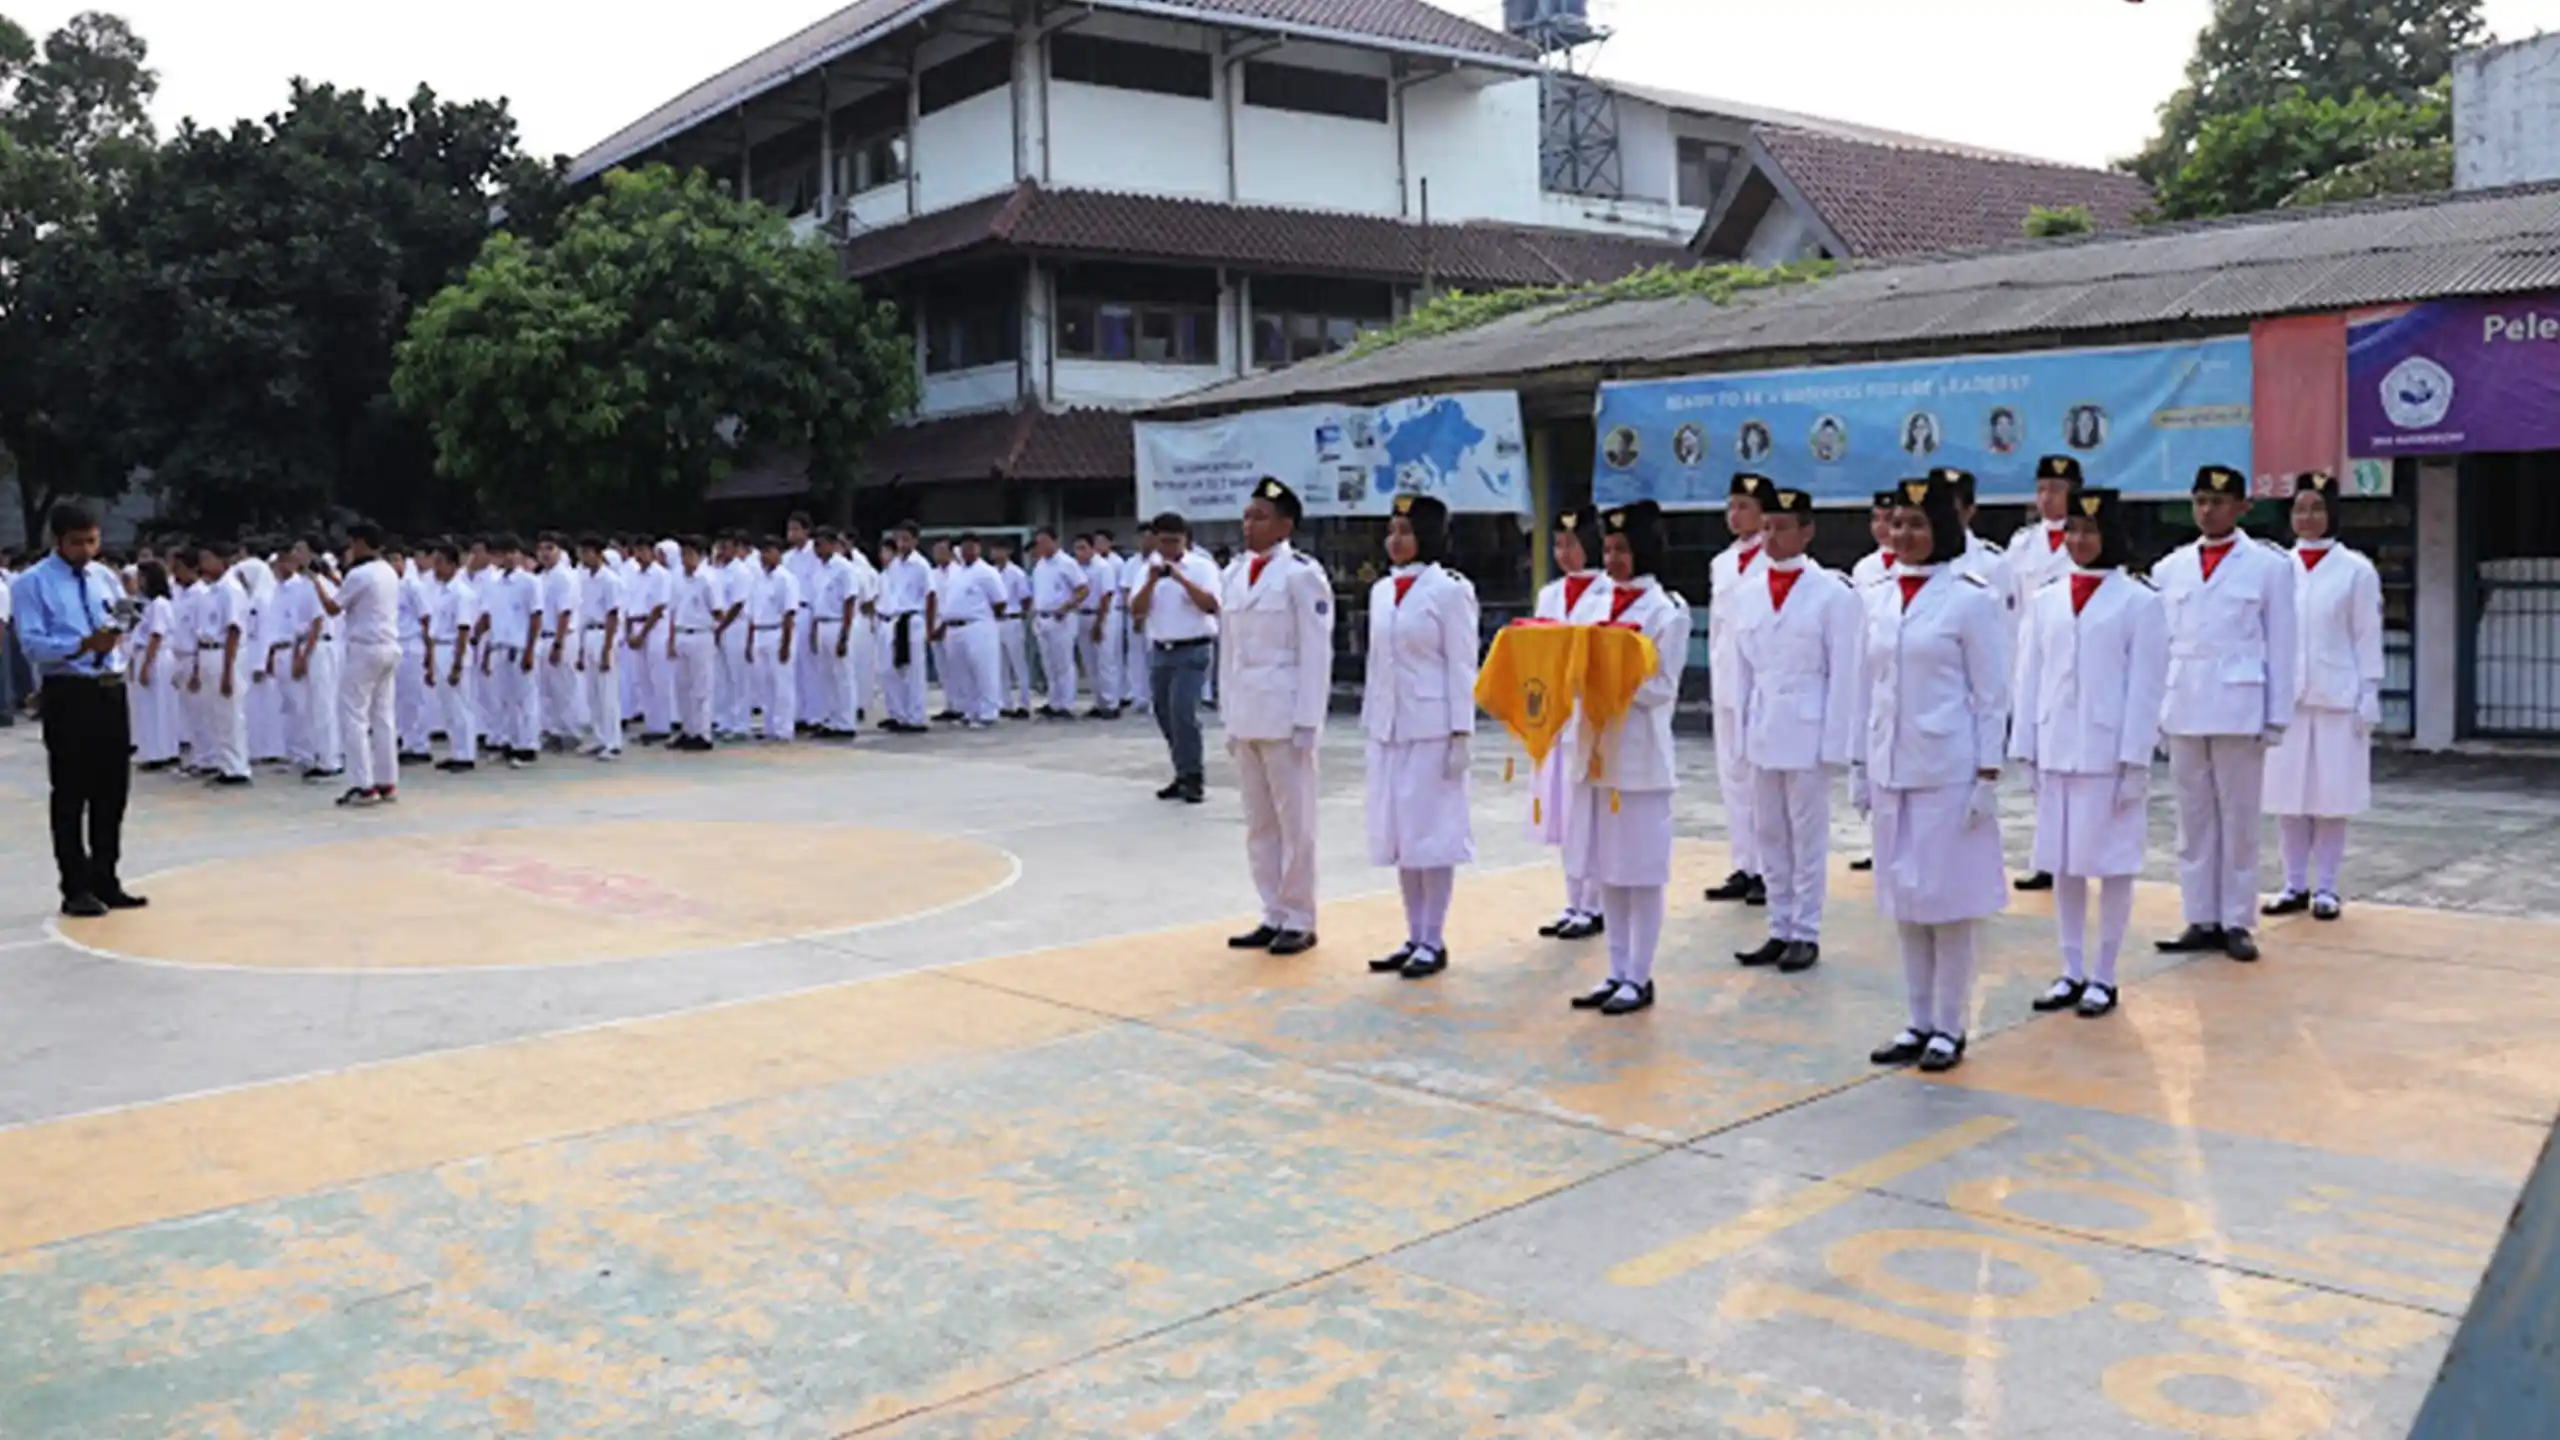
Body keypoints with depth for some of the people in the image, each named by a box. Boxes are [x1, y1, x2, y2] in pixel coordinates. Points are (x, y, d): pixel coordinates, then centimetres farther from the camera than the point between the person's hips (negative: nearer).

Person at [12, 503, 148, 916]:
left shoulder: (106, 577, 12)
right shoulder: (31, 583, -5)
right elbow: (33, 643, -14)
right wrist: (83, 645, -26)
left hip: (110, 691, 6)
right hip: (67, 695, -5)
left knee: (113, 791, 10)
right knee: (71, 795, -1)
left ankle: (105, 882, 21)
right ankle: (76, 889, 7)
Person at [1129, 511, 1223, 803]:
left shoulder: (1202, 566, -4)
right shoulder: (1149, 568, 9)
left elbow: (1211, 606, -15)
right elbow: (1136, 610, -1)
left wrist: (1182, 579, -22)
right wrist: (1152, 582, -16)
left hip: (1192, 651, -5)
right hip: (1160, 652, 6)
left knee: (1182, 711, -17)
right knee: (1165, 714, 9)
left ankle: (1193, 777, -8)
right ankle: (1184, 774, 22)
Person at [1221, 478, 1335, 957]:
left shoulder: (1302, 574, -9)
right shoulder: (1233, 574, 11)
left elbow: (1316, 654, -11)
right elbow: (1229, 650, 14)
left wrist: (1306, 723, -14)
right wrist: (1229, 716, 12)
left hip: (1285, 716, -7)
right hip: (1245, 716, 7)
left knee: (1294, 822, 1)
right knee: (1258, 823, 11)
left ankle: (1299, 921, 10)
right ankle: (1274, 916, 20)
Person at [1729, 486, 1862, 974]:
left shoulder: (1833, 595, -6)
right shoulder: (1746, 597, 8)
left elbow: (1845, 675, -8)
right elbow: (1741, 672, 11)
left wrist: (1835, 745, -10)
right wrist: (1740, 734, 7)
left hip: (1808, 733, -5)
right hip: (1762, 733, 5)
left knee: (1808, 837, 3)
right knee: (1769, 837, 10)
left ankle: (1806, 934, 12)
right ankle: (1780, 930, 20)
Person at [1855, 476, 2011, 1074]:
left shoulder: (1971, 599, -8)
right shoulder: (1879, 600, 9)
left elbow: (1992, 695, -7)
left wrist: (1988, 777, -11)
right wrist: (1860, 767, 12)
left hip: (1947, 772, -6)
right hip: (1890, 771, 6)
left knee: (1948, 900, 1)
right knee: (1903, 900, 11)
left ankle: (1949, 1028, 12)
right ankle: (1918, 1022, 21)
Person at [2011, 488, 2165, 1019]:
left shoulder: (2139, 601, -3)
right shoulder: (2046, 601, 8)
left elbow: (2145, 686, -6)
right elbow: (2030, 678, 9)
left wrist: (2135, 761, -11)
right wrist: (2026, 751, 4)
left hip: (2110, 753, -4)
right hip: (2055, 752, 4)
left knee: (2112, 864, 3)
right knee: (2061, 863, 9)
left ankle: (2103, 977, 13)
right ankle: (2072, 972, 19)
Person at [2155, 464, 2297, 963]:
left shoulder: (2269, 565, 1)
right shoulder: (2170, 568, 10)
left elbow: (2281, 646, 0)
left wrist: (2276, 717, -4)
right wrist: (2153, 708, 4)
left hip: (2239, 709, -3)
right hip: (2183, 709, 3)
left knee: (2239, 818, 3)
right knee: (2194, 818, 7)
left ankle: (2236, 922, 11)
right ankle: (2201, 920, 14)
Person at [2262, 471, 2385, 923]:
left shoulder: (2356, 570, 1)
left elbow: (2367, 636, 0)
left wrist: (2369, 696, -4)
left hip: (2337, 698, -2)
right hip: (2285, 697, 2)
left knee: (2332, 795, 2)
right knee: (2287, 794, 5)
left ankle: (2326, 888, 11)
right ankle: (2295, 885, 15)